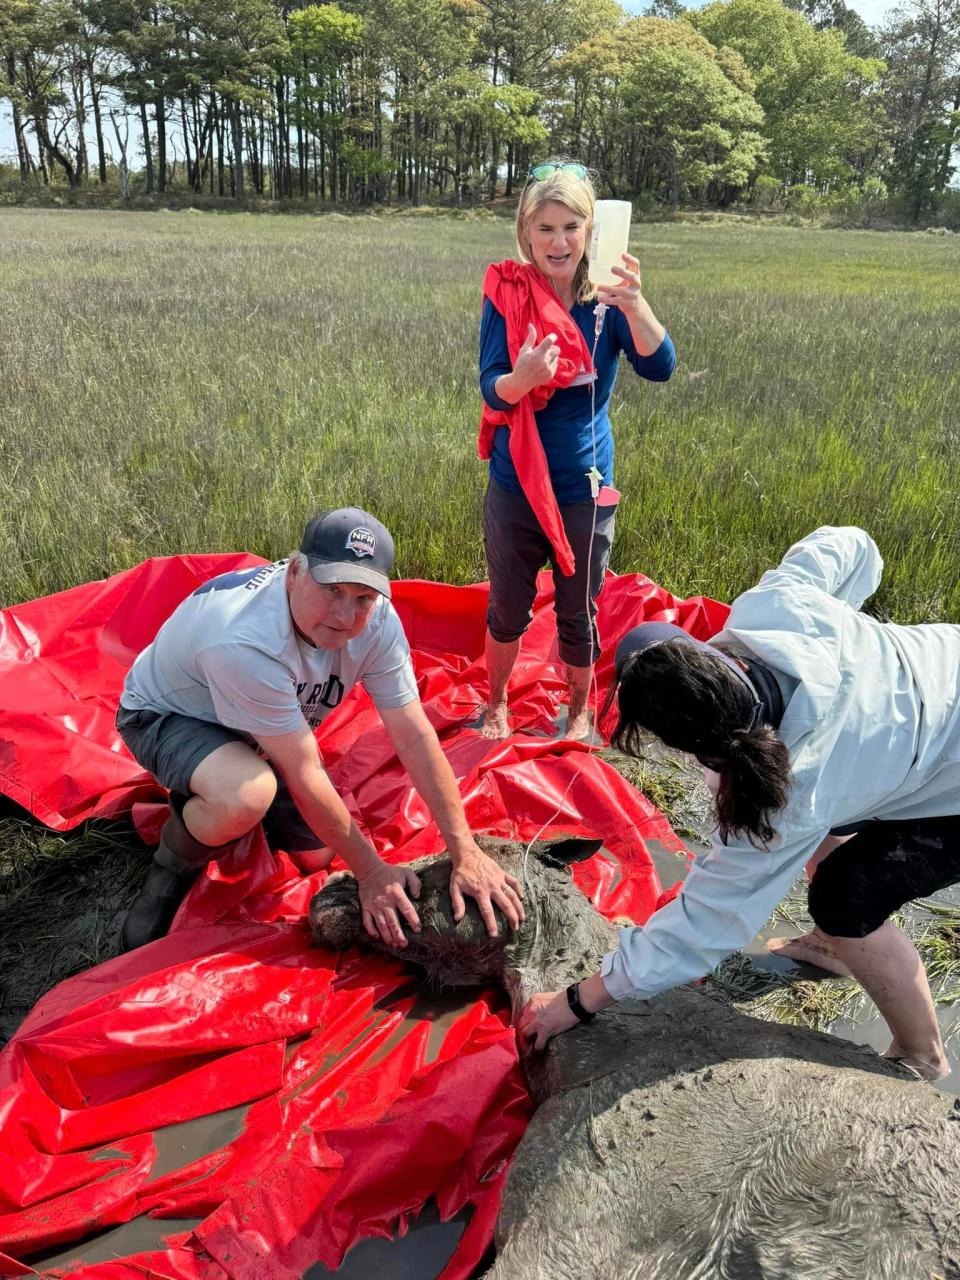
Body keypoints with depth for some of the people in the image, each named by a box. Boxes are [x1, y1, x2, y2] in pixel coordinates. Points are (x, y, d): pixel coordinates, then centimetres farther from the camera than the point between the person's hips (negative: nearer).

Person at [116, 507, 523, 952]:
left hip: (258, 733, 6)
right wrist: (371, 872, -25)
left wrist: (466, 853, -24)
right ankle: (171, 871, -4)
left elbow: (415, 737, -21)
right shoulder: (245, 640, -41)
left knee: (318, 854, 7)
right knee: (247, 795, -37)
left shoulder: (376, 620, -24)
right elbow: (305, 775, -34)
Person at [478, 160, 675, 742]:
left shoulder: (606, 297, -7)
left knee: (578, 612, 14)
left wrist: (635, 305, -40)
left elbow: (660, 367, -22)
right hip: (515, 483, 0)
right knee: (508, 607, 16)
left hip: (585, 487, 0)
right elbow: (491, 389, -17)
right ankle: (497, 704, 41)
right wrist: (522, 377, -39)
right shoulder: (507, 292, -8)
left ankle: (580, 712, 38)